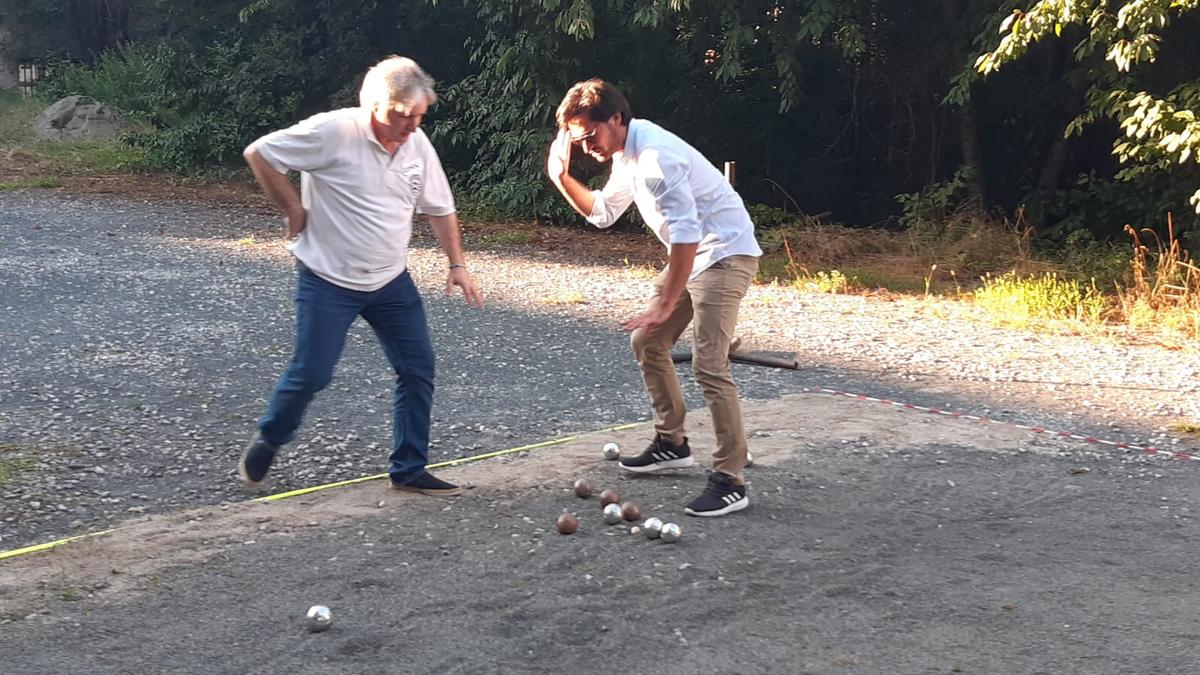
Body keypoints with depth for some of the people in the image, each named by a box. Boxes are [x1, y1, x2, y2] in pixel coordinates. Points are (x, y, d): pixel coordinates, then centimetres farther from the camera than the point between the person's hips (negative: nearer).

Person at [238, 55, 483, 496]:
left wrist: (457, 265, 5)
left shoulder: (418, 144, 0)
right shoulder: (333, 132, -19)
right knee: (311, 373, -5)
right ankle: (268, 442, 24)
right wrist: (294, 210, -10)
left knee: (418, 369, 2)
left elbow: (440, 208, 12)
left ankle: (409, 470, 13)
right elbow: (258, 154, -13)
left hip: (392, 281, 6)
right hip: (329, 281, -6)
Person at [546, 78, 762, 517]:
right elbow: (602, 212, 20)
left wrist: (665, 304, -29)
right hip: (692, 255, 11)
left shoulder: (655, 155, -25)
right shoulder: (626, 156, 8)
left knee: (708, 364, -18)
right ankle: (672, 443, 29)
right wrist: (561, 177, 4)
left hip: (725, 254, -11)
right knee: (646, 343, 16)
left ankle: (730, 481, -13)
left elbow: (686, 232, -30)